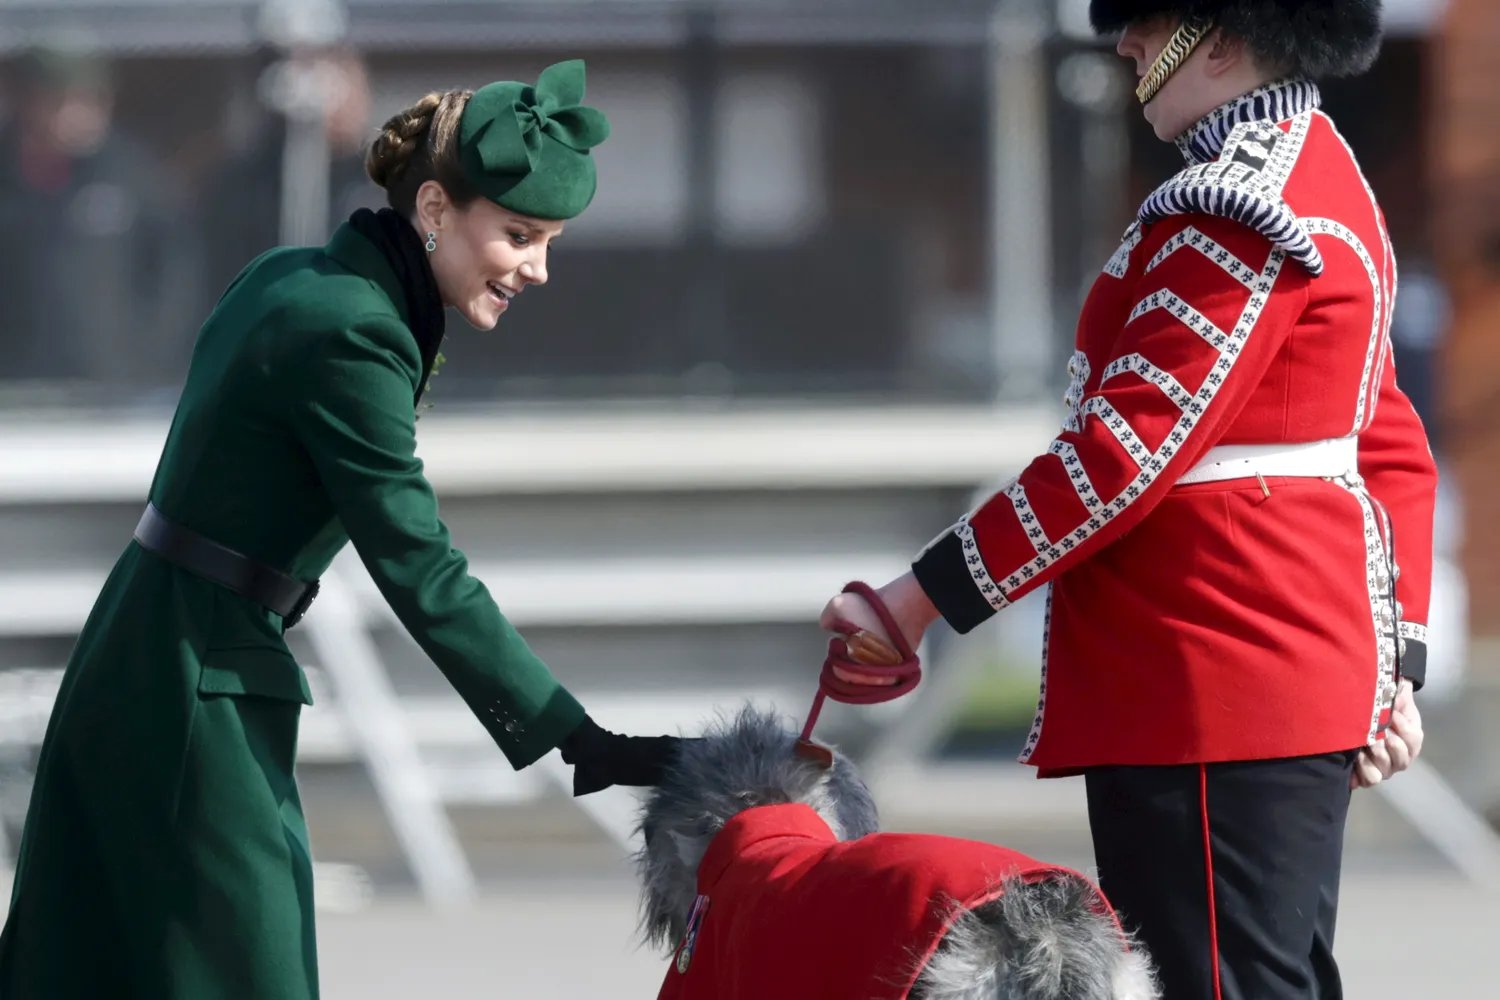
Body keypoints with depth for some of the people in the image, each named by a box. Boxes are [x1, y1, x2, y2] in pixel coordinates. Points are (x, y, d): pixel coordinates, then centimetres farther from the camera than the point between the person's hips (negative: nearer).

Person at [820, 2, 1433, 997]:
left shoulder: (1240, 213, -17)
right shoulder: (1318, 177, 16)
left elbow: (1126, 453, -22)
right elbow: (1395, 456, 19)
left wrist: (921, 598, -18)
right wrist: (1393, 663, 17)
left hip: (1214, 692, -11)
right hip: (1300, 679, 11)